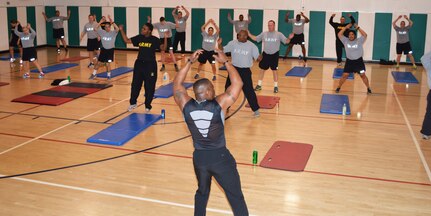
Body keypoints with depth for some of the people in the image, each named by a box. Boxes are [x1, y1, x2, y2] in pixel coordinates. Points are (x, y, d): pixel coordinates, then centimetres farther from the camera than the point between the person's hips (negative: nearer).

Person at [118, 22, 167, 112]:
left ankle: (148, 106, 16)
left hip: (150, 65, -4)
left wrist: (165, 38, -30)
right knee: (135, 84, 10)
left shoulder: (154, 39, -8)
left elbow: (162, 48, -18)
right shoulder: (139, 37, 3)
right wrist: (122, 30, 1)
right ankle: (133, 103, 26)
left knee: (149, 86, 2)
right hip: (139, 63, 4)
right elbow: (127, 40, 9)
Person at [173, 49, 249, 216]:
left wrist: (190, 62, 8)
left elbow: (177, 83, 7)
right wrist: (225, 62, -1)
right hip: (220, 157, -4)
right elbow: (237, 83, -9)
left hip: (199, 157, 4)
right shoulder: (219, 105, -19)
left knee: (202, 192, 28)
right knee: (236, 197, 9)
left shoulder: (186, 106, -10)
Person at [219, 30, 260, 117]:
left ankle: (256, 109, 6)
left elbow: (258, 58, -5)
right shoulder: (233, 43, -2)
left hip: (245, 71, -3)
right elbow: (223, 50, 2)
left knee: (249, 91, -6)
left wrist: (260, 58, -28)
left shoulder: (251, 46, -8)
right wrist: (219, 44, -18)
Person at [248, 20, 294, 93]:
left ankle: (276, 86, 13)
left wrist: (289, 38, -26)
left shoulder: (279, 34, -3)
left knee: (274, 70, 1)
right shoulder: (264, 34, 4)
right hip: (265, 54, 3)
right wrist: (249, 35, -3)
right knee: (262, 69, 9)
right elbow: (256, 39, 10)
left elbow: (286, 41, -6)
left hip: (274, 55, -3)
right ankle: (259, 85, 22)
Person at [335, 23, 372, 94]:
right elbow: (339, 34, -5)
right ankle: (338, 87, 14)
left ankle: (368, 88, 15)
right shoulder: (346, 41, -1)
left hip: (358, 61, -1)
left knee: (363, 75, 3)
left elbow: (365, 35, -18)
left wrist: (358, 28, -17)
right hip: (349, 61, 1)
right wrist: (346, 27, -10)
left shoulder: (359, 41, -6)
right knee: (345, 75, 1)